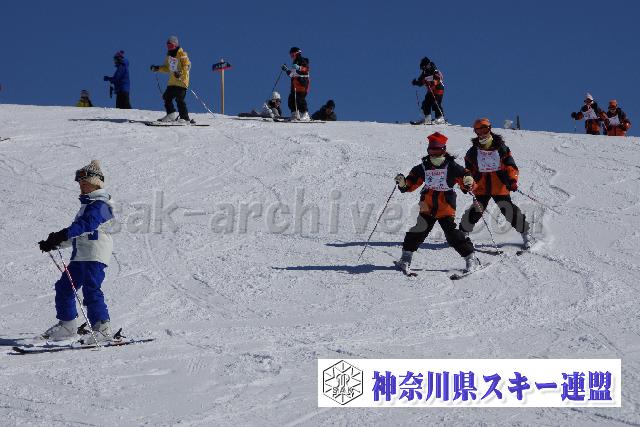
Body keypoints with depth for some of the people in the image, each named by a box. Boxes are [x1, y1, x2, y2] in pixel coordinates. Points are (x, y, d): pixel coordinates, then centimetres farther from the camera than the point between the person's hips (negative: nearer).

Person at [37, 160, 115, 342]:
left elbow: (88, 224, -27)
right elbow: (78, 233, 31)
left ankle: (102, 328, -21)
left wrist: (63, 234, -38)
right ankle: (67, 325, 21)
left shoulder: (100, 204, -8)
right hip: (80, 255, 11)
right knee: (64, 287, 13)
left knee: (91, 289, -19)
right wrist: (54, 243, 25)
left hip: (95, 254, -11)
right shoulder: (88, 203, 25)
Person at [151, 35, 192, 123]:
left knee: (179, 99, -15)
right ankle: (171, 114, 21)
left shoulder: (182, 55, -8)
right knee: (167, 97, 8)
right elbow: (167, 68, 26)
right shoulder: (169, 56, 18)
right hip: (172, 81, 9)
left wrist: (180, 73, -30)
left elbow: (187, 66, -16)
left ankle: (185, 118, -13)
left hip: (181, 80, -9)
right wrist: (158, 68, 11)